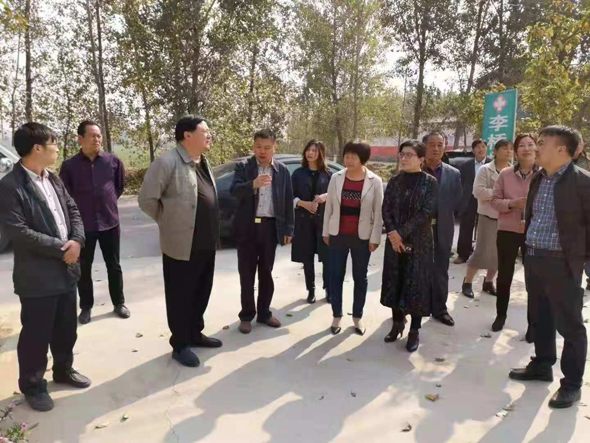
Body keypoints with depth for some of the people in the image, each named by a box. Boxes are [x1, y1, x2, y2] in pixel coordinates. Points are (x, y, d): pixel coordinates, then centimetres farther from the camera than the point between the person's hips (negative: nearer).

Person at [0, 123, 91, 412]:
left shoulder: (53, 179, 9)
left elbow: (72, 210, 10)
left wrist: (76, 241, -9)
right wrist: (61, 247, -18)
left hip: (66, 269, 7)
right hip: (37, 275, -7)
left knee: (66, 328, 20)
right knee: (36, 334, 8)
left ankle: (63, 369, 40)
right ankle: (32, 385, 27)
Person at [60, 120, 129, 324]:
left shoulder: (113, 161, -2)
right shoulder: (69, 165, -6)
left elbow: (120, 185, 14)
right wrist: (80, 208, 7)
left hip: (110, 221, 1)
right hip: (82, 224, -1)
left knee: (114, 266, 11)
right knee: (84, 268, 9)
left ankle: (119, 303, 26)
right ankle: (86, 307, 25)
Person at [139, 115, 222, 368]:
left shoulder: (203, 163, 13)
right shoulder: (167, 163, -14)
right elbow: (147, 199, -13)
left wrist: (211, 233, 14)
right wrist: (170, 222, -3)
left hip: (206, 244, 8)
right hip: (182, 245, -8)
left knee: (201, 293, 17)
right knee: (180, 296, 6)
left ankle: (195, 333, 34)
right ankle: (180, 345, 20)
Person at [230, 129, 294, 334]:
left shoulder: (283, 170, 5)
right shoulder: (243, 166, -1)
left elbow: (288, 201, 6)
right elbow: (234, 191, -15)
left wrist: (288, 229, 3)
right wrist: (253, 184, -33)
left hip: (271, 227, 2)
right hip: (247, 227, -1)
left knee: (266, 272, 12)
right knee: (246, 273, 6)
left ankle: (264, 313, 25)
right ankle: (246, 316, 19)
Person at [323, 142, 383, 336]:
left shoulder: (375, 181, -7)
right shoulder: (336, 178, -2)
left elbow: (378, 212, -4)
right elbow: (329, 206, 4)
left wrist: (375, 238, -6)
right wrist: (326, 232, 4)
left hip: (362, 237, -1)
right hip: (338, 235, 2)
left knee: (360, 277, 10)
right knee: (335, 276, 6)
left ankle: (357, 316, 26)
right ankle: (337, 316, 21)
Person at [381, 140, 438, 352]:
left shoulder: (430, 182, -5)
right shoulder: (394, 181, 7)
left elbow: (426, 213, -13)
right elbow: (386, 209, 2)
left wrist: (402, 233, -18)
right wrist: (392, 234, -12)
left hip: (419, 242, -4)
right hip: (395, 240, 4)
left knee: (416, 283, 1)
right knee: (394, 281, 9)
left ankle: (414, 331, 14)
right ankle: (397, 323, 27)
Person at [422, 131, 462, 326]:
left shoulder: (454, 174, 3)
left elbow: (456, 203, 3)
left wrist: (438, 217, -5)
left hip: (442, 230, 2)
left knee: (440, 272, 11)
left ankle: (439, 309, 25)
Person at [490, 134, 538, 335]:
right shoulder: (505, 174, 1)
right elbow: (494, 200, 0)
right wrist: (512, 203, -18)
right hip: (507, 232, 2)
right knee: (504, 275, 13)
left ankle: (533, 323, 20)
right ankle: (501, 315, 31)